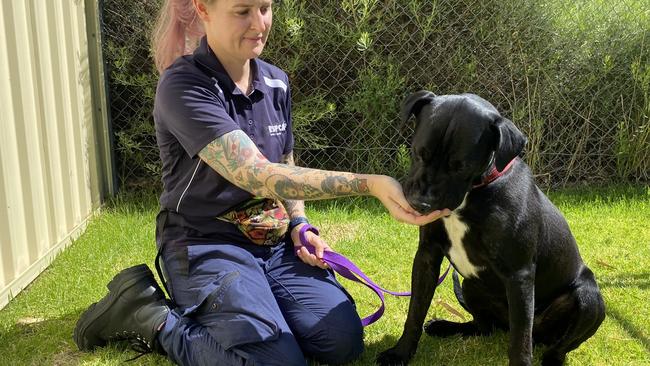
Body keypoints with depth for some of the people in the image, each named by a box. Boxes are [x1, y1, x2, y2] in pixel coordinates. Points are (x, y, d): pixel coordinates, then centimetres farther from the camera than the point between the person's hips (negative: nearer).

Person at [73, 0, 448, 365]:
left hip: (275, 241, 7)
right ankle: (155, 319, 0)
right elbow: (257, 176, -30)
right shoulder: (184, 86, -18)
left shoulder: (276, 82, 5)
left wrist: (299, 224, -2)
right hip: (208, 245, -6)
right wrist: (371, 184, -37)